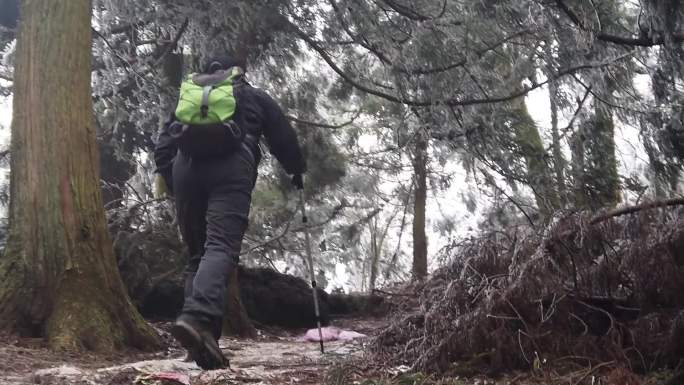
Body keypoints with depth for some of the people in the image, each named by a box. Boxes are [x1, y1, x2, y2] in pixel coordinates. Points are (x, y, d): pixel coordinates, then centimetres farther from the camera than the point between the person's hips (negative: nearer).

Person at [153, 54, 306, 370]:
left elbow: (164, 142, 23)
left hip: (187, 167, 4)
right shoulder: (255, 97, 26)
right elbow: (283, 138, 29)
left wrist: (168, 178, 22)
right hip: (231, 168, -3)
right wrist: (297, 170, 43)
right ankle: (198, 318, -42)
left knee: (197, 253, 9)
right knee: (221, 247, -17)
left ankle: (201, 337, -1)